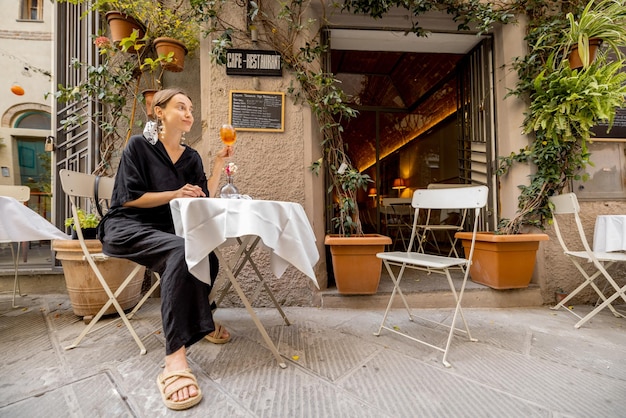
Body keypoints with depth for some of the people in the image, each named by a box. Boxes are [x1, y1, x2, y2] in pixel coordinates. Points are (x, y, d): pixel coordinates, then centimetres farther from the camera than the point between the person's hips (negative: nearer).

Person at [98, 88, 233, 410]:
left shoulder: (191, 157, 10)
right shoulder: (139, 145, -4)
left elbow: (204, 200, 0)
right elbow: (128, 198, -10)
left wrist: (219, 163, -3)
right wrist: (175, 194, -18)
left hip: (164, 231, 6)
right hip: (126, 228, -5)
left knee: (206, 258, -20)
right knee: (181, 251, -35)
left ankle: (194, 320, 9)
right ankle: (176, 357, -31)